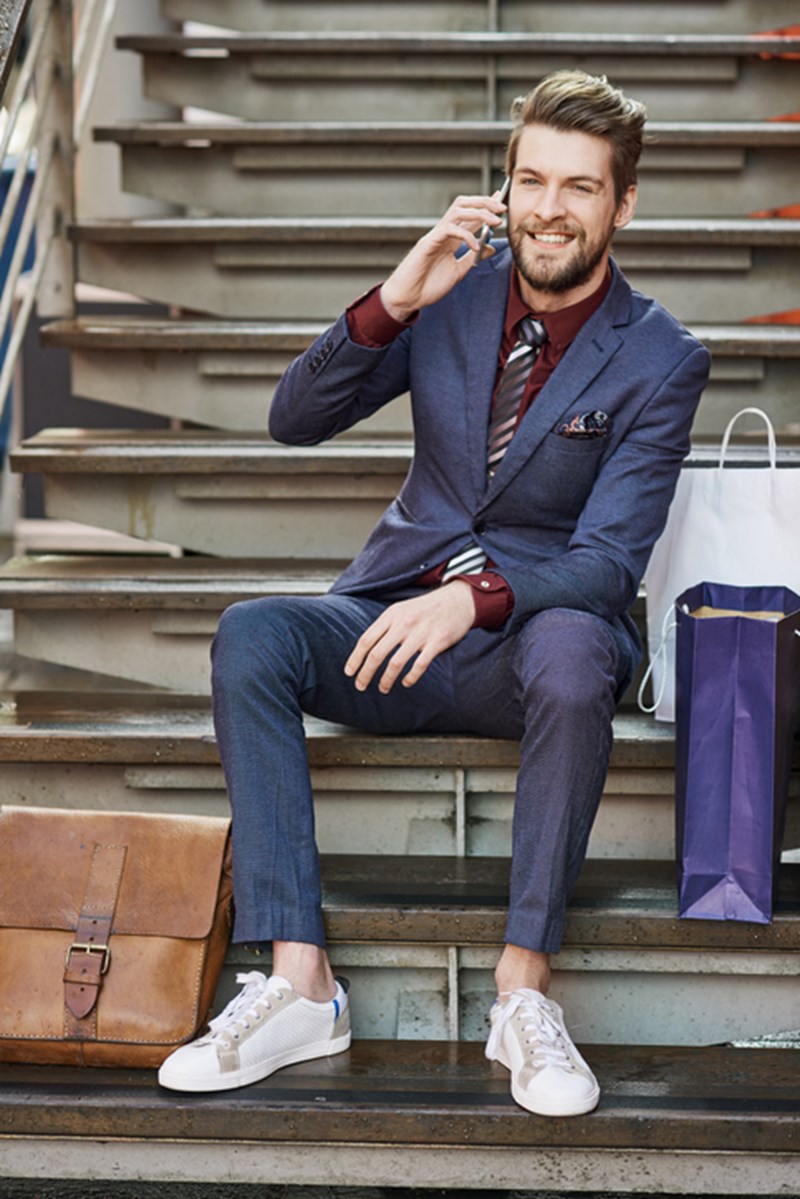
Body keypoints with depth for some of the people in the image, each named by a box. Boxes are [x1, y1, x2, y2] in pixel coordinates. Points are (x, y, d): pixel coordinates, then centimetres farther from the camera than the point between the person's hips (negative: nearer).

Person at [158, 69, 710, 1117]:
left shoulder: (661, 362, -7)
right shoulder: (456, 293, 4)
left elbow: (607, 561, -15)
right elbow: (294, 420, 0)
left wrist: (476, 596, -34)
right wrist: (391, 303, -15)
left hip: (538, 629, -3)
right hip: (397, 614, 4)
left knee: (571, 654, -39)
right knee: (251, 635, -26)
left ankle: (524, 988, -30)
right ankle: (298, 983, -30)